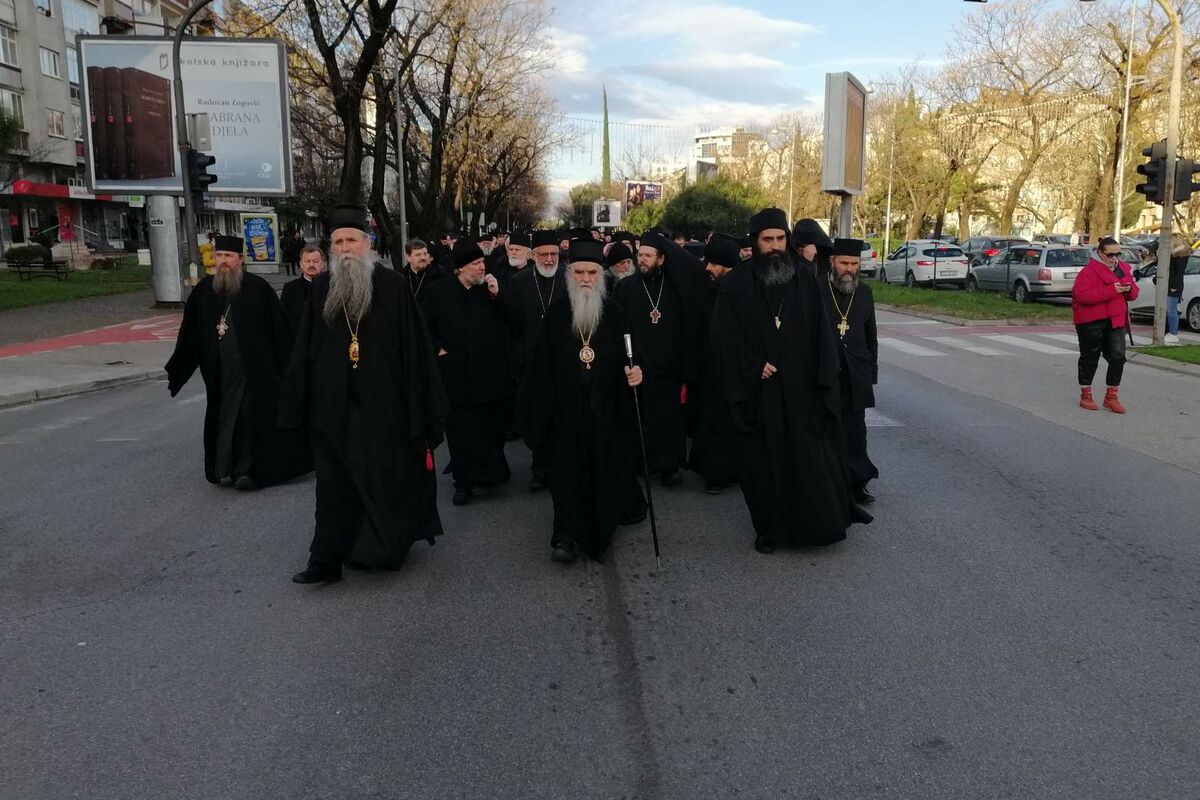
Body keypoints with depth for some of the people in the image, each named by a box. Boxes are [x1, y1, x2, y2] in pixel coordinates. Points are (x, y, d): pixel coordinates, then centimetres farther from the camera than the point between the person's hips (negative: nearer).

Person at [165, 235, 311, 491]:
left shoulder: (258, 288, -6)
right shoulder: (203, 291, 5)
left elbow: (280, 330, -5)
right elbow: (189, 334, 11)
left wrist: (287, 366, -7)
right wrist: (175, 370, 14)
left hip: (254, 369, -3)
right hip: (219, 372, 4)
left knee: (251, 418, 2)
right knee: (222, 418, 9)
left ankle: (246, 470, 12)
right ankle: (224, 469, 21)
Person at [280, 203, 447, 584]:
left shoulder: (392, 285, -6)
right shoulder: (321, 288, 4)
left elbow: (414, 345, -6)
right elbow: (304, 349, 6)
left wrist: (420, 407, -8)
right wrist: (297, 403, 3)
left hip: (382, 403, -3)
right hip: (333, 405, 3)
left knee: (386, 476, 9)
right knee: (334, 481, 7)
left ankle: (384, 545, 28)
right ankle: (327, 559, 13)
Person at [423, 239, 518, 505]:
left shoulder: (491, 288, 3)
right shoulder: (440, 292, 0)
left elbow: (513, 321, -2)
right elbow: (426, 327, 8)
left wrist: (497, 296, -12)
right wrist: (438, 349, -3)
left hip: (491, 372, 1)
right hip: (456, 374, -1)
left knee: (492, 428, 9)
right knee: (462, 429, 2)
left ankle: (490, 472, 26)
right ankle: (464, 481, 10)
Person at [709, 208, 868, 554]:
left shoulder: (805, 281, 7)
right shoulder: (736, 285, 0)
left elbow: (820, 334, 4)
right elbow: (725, 336, -4)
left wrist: (821, 380, -4)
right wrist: (753, 367, -12)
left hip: (800, 389, 1)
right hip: (757, 391, -1)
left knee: (810, 457, 2)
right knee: (763, 461, 6)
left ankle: (819, 522, 19)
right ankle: (769, 528, 19)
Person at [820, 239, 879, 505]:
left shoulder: (864, 292, 8)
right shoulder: (815, 289, -6)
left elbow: (871, 335, 15)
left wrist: (871, 372, 11)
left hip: (856, 376, 4)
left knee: (855, 431, 7)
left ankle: (856, 483, 16)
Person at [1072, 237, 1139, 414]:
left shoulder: (1124, 269, 10)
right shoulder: (1089, 271, -11)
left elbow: (1134, 293, 17)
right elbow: (1082, 295, -24)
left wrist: (1129, 289, -9)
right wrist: (1111, 290, -27)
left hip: (1116, 321, 5)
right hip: (1091, 322, -5)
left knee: (1118, 357, -2)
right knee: (1090, 358, 5)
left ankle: (1111, 396, 9)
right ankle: (1085, 396, 18)